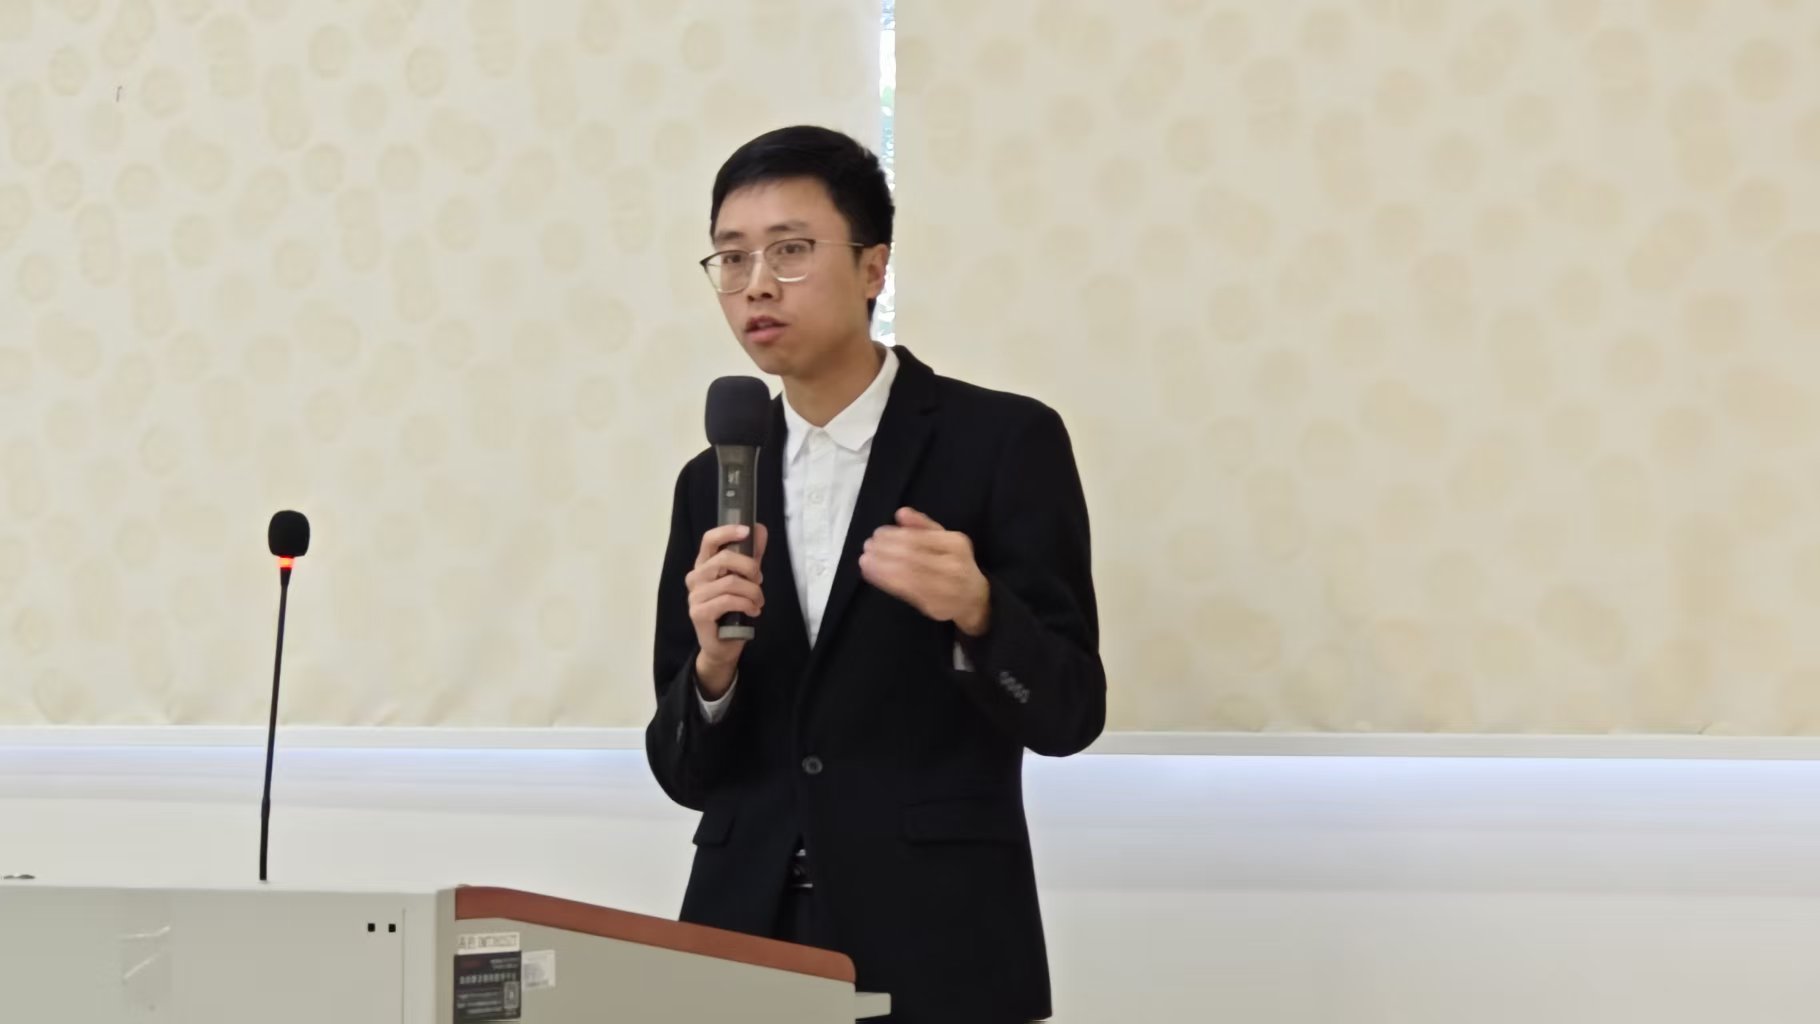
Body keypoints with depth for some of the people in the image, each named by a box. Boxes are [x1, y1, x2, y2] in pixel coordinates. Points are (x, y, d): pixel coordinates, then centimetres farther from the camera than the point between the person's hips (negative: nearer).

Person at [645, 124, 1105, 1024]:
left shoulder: (1005, 441, -4)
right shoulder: (711, 485, 8)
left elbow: (1068, 712, -7)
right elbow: (685, 774, 7)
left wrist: (974, 611, -25)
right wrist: (713, 662, -12)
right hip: (743, 937, 4)